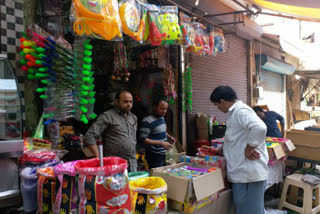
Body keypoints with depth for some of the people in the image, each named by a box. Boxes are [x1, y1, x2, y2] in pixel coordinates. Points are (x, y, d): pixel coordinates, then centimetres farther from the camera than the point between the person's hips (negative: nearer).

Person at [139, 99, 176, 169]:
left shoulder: (162, 118, 9)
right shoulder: (147, 121, -18)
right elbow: (143, 139, -23)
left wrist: (169, 137, 5)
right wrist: (161, 143, -25)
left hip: (164, 154, 8)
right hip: (154, 155, -8)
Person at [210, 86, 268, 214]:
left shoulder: (241, 111, -18)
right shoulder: (235, 112, 15)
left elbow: (259, 128, -36)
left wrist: (248, 150, -25)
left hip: (248, 172, -10)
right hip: (243, 171, 10)